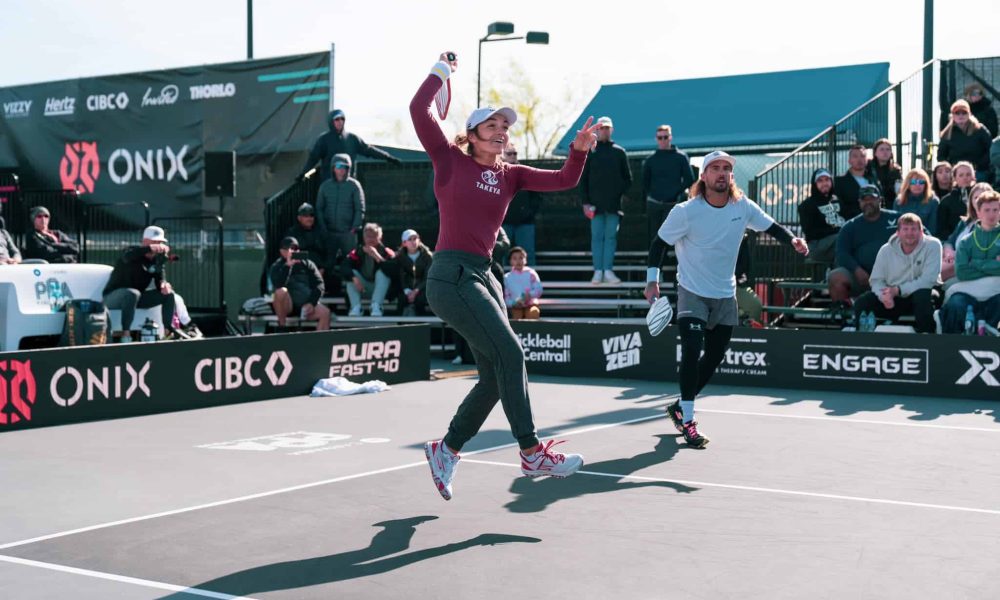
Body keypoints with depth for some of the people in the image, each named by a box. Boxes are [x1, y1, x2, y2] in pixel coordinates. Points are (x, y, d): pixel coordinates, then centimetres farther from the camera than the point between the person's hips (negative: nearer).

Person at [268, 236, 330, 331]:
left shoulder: (307, 264, 11)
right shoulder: (277, 267, 4)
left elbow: (319, 285, 4)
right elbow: (278, 286, -17)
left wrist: (312, 303, -11)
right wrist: (288, 266, -23)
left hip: (306, 305, 2)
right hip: (287, 306, -2)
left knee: (325, 312, -25)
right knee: (281, 292, -34)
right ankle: (281, 328, -19)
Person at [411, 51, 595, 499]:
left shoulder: (510, 176, 14)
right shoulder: (451, 160, 0)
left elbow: (564, 180, 9)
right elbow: (419, 110, -9)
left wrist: (579, 149, -9)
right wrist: (441, 71, 3)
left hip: (482, 277, 7)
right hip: (451, 275, -7)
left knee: (496, 376, 7)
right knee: (510, 355, -13)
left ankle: (446, 450, 23)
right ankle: (532, 453, -5)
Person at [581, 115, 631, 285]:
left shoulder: (619, 152, 10)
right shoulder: (590, 152, 7)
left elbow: (628, 178, 13)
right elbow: (583, 179, 6)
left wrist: (621, 193, -2)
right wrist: (585, 201, -2)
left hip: (614, 203, 1)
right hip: (596, 203, -1)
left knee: (611, 237, 0)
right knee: (597, 237, 0)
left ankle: (608, 270, 2)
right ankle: (598, 271, 0)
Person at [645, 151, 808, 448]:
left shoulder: (743, 207, -6)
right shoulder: (686, 212, -16)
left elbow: (771, 227, 7)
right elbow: (659, 243, -6)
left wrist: (793, 240, -13)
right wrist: (652, 280, -15)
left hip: (725, 295, 5)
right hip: (692, 292, -5)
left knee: (714, 357, 12)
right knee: (692, 349, -22)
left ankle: (680, 407, 32)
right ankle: (687, 421, -12)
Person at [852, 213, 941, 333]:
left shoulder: (932, 245, -12)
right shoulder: (886, 250, -2)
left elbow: (928, 280, -20)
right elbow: (876, 280, -3)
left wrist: (898, 290, -25)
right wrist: (884, 295, -27)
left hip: (920, 296, -3)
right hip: (893, 300, 3)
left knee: (923, 296, -38)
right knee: (862, 302, -19)